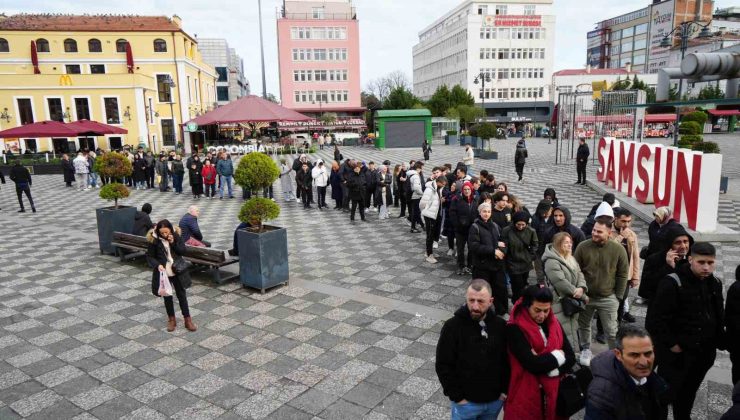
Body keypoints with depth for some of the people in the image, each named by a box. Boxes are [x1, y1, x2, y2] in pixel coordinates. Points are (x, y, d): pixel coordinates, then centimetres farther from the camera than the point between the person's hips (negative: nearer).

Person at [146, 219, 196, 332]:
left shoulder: (176, 236, -7)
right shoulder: (154, 240, -11)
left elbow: (183, 251, -7)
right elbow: (149, 256, -5)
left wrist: (173, 243, -20)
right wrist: (157, 265, -20)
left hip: (177, 271, 1)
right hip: (164, 273, -1)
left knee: (182, 295, 9)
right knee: (167, 296, 12)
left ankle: (188, 320, 17)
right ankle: (171, 319, 29)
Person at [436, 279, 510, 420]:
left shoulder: (500, 325, -6)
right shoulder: (452, 326, -18)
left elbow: (508, 360, 5)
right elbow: (443, 366, -13)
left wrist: (505, 389, 2)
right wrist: (457, 397, -12)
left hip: (495, 400, 3)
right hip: (466, 402, -3)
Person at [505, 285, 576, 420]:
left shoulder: (553, 324, 2)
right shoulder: (514, 329, -17)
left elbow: (570, 358, -1)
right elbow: (532, 364, -24)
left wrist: (545, 364, -17)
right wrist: (557, 356, -10)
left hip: (552, 393, 5)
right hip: (525, 397, -5)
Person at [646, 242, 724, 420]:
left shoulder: (715, 284, 2)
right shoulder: (672, 283, -21)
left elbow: (719, 316, 17)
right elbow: (654, 319, -22)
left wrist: (719, 341, 9)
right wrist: (671, 344, -18)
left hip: (703, 354, 7)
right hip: (677, 353, -6)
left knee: (688, 394, 24)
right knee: (665, 394, 5)